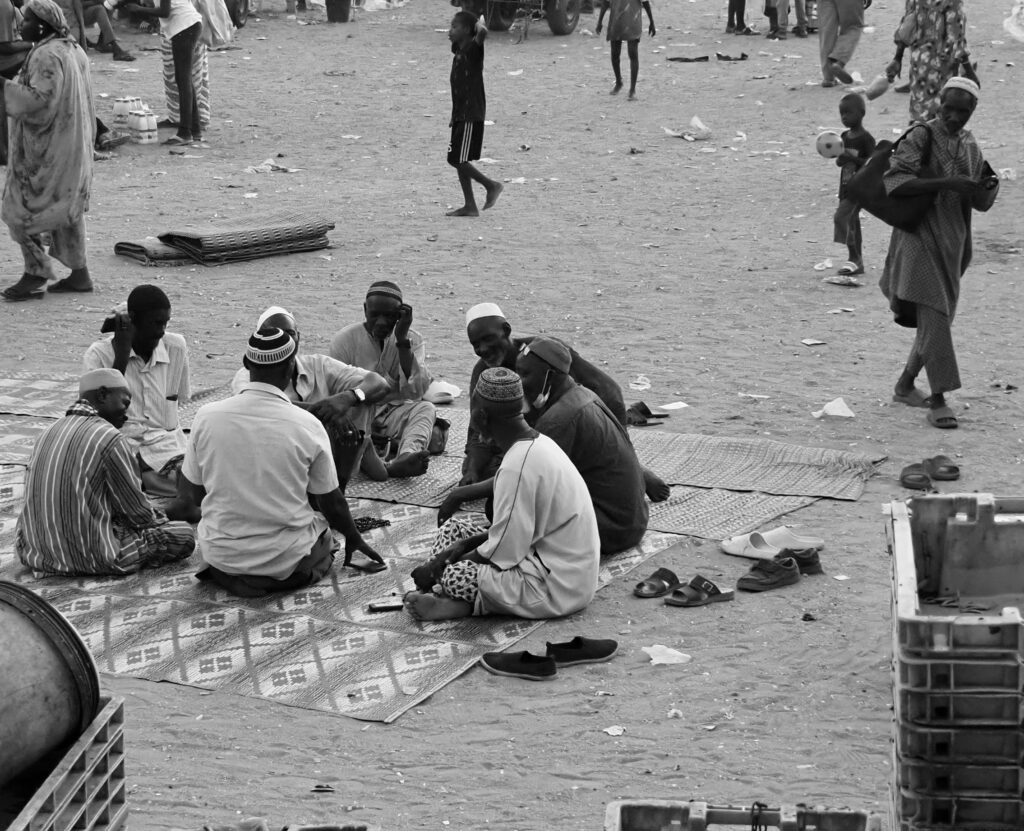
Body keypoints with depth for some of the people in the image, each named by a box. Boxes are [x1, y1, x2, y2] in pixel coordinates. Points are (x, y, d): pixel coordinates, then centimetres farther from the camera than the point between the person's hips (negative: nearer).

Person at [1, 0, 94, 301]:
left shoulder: (47, 56, -19)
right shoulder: (72, 50, 10)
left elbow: (39, 98, -27)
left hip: (46, 149, -10)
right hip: (71, 145, 10)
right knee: (68, 207, 16)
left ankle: (35, 275, -3)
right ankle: (79, 273, 19)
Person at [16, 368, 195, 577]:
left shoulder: (48, 433, 9)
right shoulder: (109, 438, -14)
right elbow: (136, 510, -8)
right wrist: (160, 519, 16)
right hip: (87, 557, -8)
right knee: (185, 535, -1)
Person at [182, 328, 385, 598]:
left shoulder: (206, 417, -9)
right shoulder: (308, 426, -14)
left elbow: (195, 496, 2)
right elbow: (332, 502, -1)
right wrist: (354, 539, 19)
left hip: (220, 558, 3)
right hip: (287, 565, -3)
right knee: (325, 526, 26)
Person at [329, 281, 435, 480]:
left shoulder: (412, 340, 0)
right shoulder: (344, 340, -5)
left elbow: (415, 391, -14)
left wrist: (402, 341, -20)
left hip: (394, 413, 1)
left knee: (425, 408, -29)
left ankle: (406, 457, -60)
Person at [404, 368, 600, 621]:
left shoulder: (518, 466, -24)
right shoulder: (539, 444, 7)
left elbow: (503, 553, -21)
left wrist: (438, 568, -8)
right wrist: (465, 545, 3)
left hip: (557, 589, -11)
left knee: (450, 574, -25)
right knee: (453, 528, 11)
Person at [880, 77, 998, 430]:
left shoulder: (970, 147, 10)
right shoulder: (920, 139, -11)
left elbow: (980, 202, 13)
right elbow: (893, 181, -24)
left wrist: (990, 186, -11)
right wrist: (944, 183, -32)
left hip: (952, 242, 7)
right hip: (920, 238, -7)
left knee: (939, 318, 13)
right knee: (933, 316, -15)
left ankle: (905, 385, 31)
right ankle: (938, 401, -15)